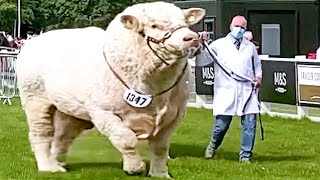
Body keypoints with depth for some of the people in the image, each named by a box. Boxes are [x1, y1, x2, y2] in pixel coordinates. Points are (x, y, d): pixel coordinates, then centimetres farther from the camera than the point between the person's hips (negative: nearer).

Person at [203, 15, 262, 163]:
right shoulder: (218, 44, 8)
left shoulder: (250, 46, 17)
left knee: (250, 123, -6)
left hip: (247, 91, 3)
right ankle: (212, 146, 27)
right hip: (226, 91, -3)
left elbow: (257, 65, 27)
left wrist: (258, 77, 9)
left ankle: (245, 156, 6)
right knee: (221, 124, -3)